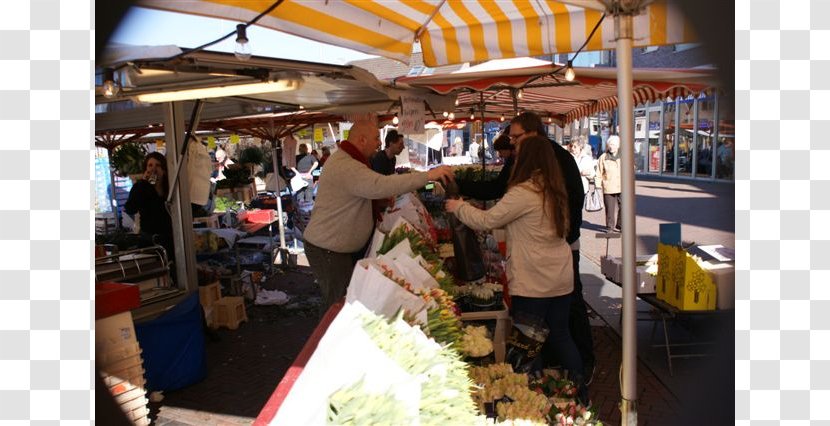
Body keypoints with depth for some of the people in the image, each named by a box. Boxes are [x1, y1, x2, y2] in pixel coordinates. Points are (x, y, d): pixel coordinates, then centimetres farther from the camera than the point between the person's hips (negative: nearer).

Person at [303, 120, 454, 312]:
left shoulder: (345, 160, 12)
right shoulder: (345, 167, -25)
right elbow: (380, 186, -40)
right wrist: (428, 175, -39)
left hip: (344, 246, 10)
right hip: (328, 251, -10)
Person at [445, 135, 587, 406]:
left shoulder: (524, 193, -17)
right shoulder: (555, 191, 7)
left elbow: (486, 221, -13)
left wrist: (458, 207, 2)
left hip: (532, 284, -8)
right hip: (561, 280, 8)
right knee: (560, 335, 18)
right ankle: (579, 392, 26)